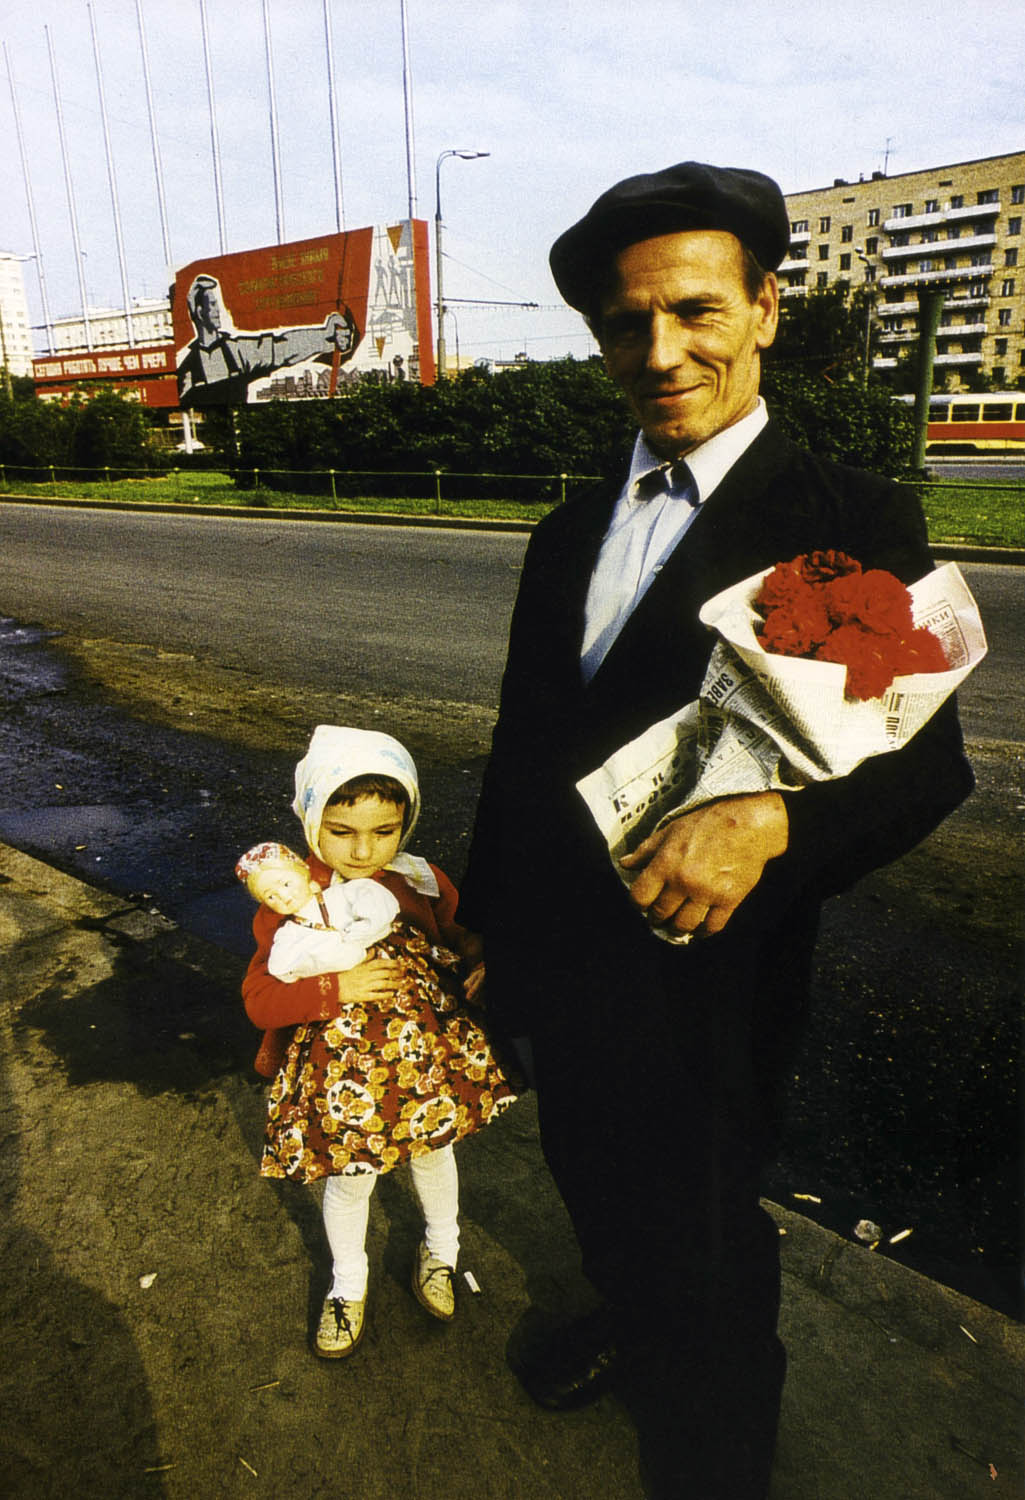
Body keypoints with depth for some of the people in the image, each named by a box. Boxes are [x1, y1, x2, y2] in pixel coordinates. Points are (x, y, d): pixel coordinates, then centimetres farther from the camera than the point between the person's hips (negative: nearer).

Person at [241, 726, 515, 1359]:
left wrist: (483, 964, -15)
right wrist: (335, 989, -30)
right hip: (340, 1075, -2)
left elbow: (463, 938, 6)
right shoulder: (292, 898, -17)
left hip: (426, 1059, 3)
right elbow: (259, 998, -18)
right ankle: (349, 1285, 49)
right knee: (350, 1179, 18)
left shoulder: (423, 883, -10)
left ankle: (441, 1249, 57)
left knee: (433, 1156, 25)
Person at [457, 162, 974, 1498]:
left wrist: (769, 818, -34)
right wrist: (485, 923, 15)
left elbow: (924, 761, -14)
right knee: (598, 1188, 29)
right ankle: (626, 1329, 63)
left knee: (701, 1231, 17)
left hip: (705, 975, -6)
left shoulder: (851, 521, -12)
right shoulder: (571, 533, 6)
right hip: (561, 967, 6)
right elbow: (521, 750, 10)